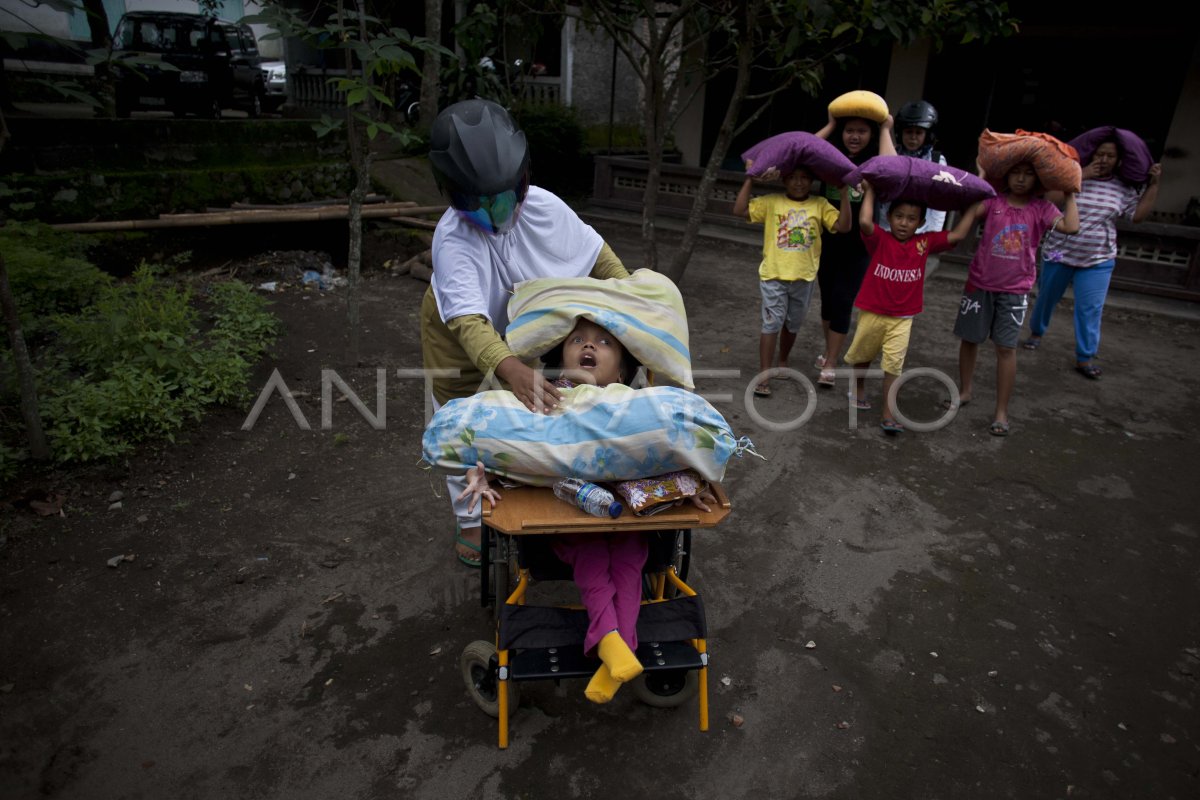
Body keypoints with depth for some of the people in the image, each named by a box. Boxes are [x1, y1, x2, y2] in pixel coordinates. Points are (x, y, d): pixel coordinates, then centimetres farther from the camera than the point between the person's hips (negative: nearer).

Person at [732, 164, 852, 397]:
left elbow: (843, 226, -9)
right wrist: (749, 179, -12)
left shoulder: (820, 205, 2)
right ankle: (764, 375, -1)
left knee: (792, 324, 18)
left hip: (804, 277, 3)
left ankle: (783, 362, 40)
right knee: (772, 323, -5)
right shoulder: (771, 202, -2)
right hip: (773, 275, -2)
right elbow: (739, 210, -11)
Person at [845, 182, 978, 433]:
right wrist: (870, 191, -17)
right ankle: (859, 389, 47)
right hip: (872, 313, -1)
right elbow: (864, 222, -29)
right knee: (862, 355, 19)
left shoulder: (924, 243, 0)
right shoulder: (880, 239, -10)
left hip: (902, 319, 1)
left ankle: (888, 415, 0)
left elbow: (958, 234, 0)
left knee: (893, 365, -5)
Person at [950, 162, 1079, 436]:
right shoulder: (993, 201, -1)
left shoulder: (1041, 208, -1)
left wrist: (1070, 195, -7)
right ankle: (965, 391, 33)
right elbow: (970, 212, -19)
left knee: (1006, 348, -2)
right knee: (969, 339, 12)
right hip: (979, 284, 1)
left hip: (1014, 291, -1)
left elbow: (1071, 227, -14)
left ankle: (1001, 411, 7)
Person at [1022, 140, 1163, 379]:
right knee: (1046, 298, 15)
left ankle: (1084, 359, 3)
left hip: (1097, 261, 1)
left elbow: (1138, 214, 2)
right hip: (1058, 254, -1)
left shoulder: (1123, 189, 3)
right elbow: (1050, 199, -21)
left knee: (1091, 310, -4)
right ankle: (1036, 333, 40)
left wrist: (1153, 184, -4)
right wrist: (1081, 176, -24)